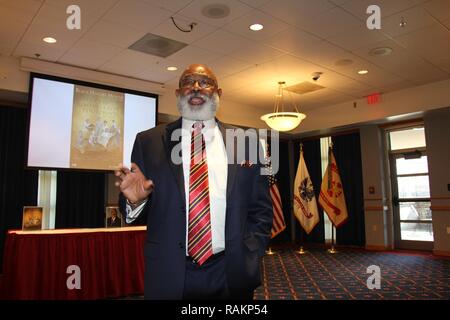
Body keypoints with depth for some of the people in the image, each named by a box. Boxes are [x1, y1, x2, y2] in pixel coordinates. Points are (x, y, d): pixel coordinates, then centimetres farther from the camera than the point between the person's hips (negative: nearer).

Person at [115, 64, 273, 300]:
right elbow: (135, 213, 5)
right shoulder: (149, 141, 0)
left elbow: (261, 211, 5)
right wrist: (135, 199, -16)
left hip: (231, 276, 1)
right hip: (169, 275, 0)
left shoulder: (245, 142, 1)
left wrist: (248, 261, -4)